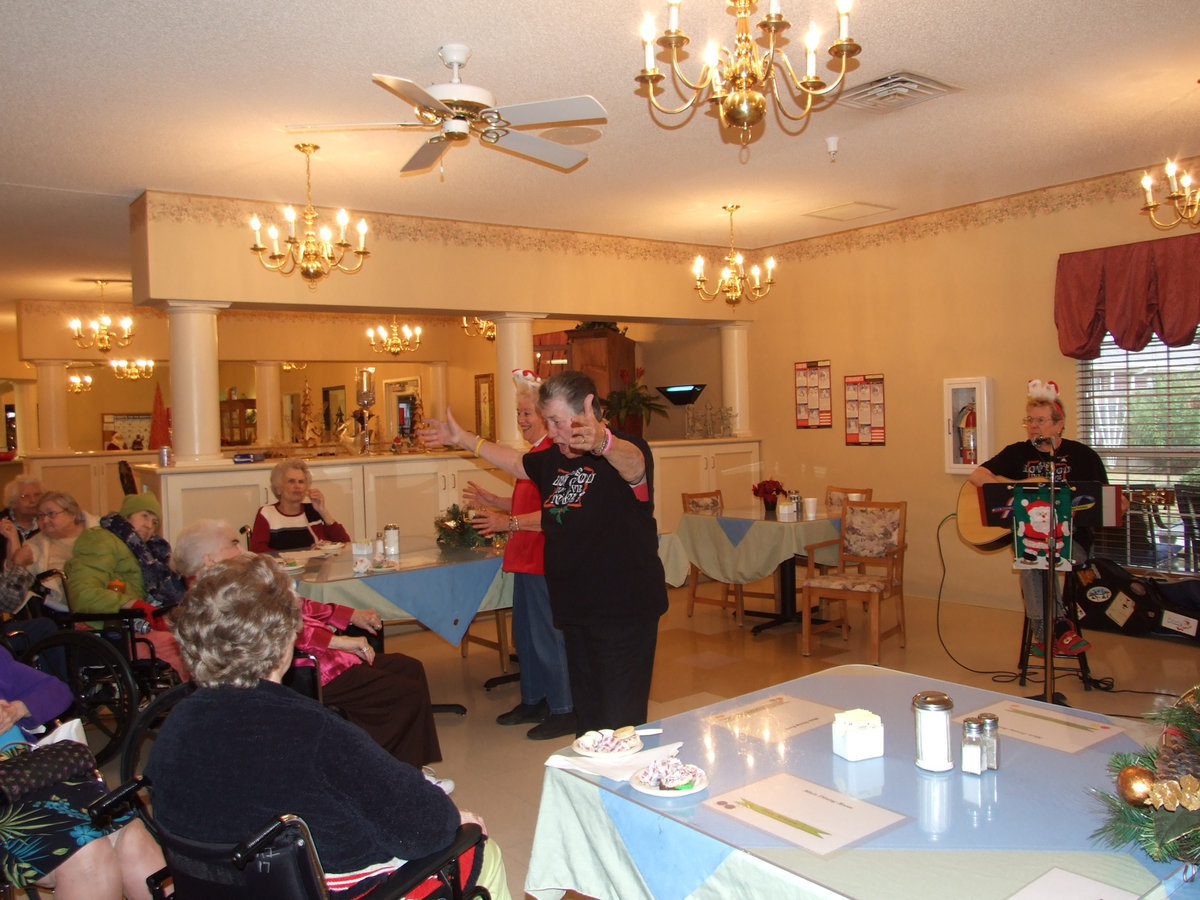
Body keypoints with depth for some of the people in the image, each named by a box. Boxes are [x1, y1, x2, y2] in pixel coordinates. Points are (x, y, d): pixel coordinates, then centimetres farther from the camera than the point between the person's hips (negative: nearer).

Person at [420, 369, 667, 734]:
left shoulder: (628, 452, -15)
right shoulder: (554, 458, 10)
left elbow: (630, 461, -40)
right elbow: (515, 461, 29)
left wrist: (601, 441, -62)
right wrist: (463, 438, 30)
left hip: (624, 612, -8)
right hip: (576, 609, 8)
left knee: (620, 723, -5)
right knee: (587, 714, 18)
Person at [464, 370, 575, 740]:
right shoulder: (535, 453, 14)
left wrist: (509, 522, -21)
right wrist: (493, 501, 16)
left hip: (545, 561, -11)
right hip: (526, 558, 11)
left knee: (548, 634, -1)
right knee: (525, 632, 18)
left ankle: (564, 711, 13)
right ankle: (534, 701, 32)